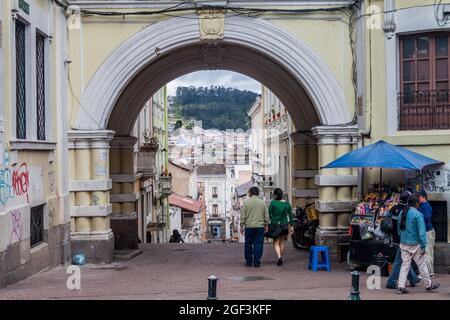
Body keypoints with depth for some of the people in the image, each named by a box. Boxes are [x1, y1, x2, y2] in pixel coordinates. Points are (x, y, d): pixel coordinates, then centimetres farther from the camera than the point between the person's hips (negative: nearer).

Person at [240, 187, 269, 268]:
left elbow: (243, 216, -1)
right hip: (260, 226, 1)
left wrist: (242, 226, 6)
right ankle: (256, 262, 1)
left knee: (248, 244, 8)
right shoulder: (262, 202, 3)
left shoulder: (246, 202, -2)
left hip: (249, 227, -1)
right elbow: (266, 215, 7)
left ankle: (248, 262, 12)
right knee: (258, 244, 3)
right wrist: (266, 225, 17)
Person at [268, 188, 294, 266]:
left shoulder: (273, 203, -9)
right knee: (282, 242, 16)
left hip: (275, 225, -3)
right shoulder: (287, 203, 1)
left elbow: (269, 214, -7)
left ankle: (279, 257, -22)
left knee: (276, 243, 0)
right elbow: (290, 215, 4)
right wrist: (291, 226, 10)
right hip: (284, 225, 3)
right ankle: (281, 258, 22)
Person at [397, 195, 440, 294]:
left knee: (405, 265, 7)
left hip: (404, 244, 5)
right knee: (421, 265, 7)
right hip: (415, 244, -5)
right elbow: (421, 231, -15)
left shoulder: (401, 214, 7)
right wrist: (423, 246, -13)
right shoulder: (418, 214, -13)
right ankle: (428, 285, 21)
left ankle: (401, 287, 0)